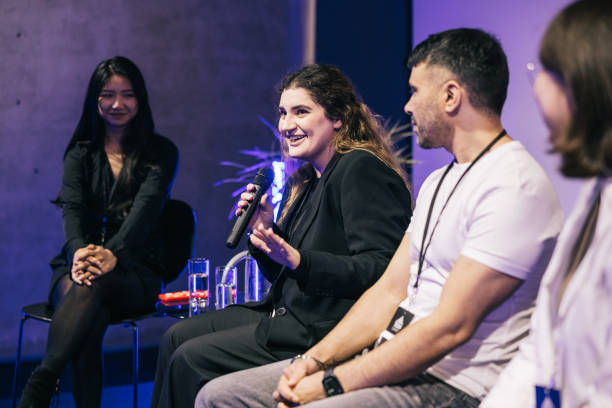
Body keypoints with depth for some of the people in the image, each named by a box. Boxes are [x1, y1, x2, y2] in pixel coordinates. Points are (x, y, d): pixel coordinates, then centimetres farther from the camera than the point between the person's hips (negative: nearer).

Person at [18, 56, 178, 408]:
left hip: (134, 275, -2)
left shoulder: (161, 152, 8)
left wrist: (112, 254, -32)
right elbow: (72, 208, -2)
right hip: (76, 265, 2)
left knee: (93, 285, -38)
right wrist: (80, 251, -27)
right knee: (90, 322, -35)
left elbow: (146, 207, -10)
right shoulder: (81, 152, 16)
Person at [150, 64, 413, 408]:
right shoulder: (309, 180, 16)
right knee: (178, 337, 5)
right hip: (290, 315, 10)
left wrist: (296, 260, -30)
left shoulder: (361, 171, -14)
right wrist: (264, 230, 3)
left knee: (191, 359, -13)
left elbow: (379, 270, -24)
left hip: (327, 332, -10)